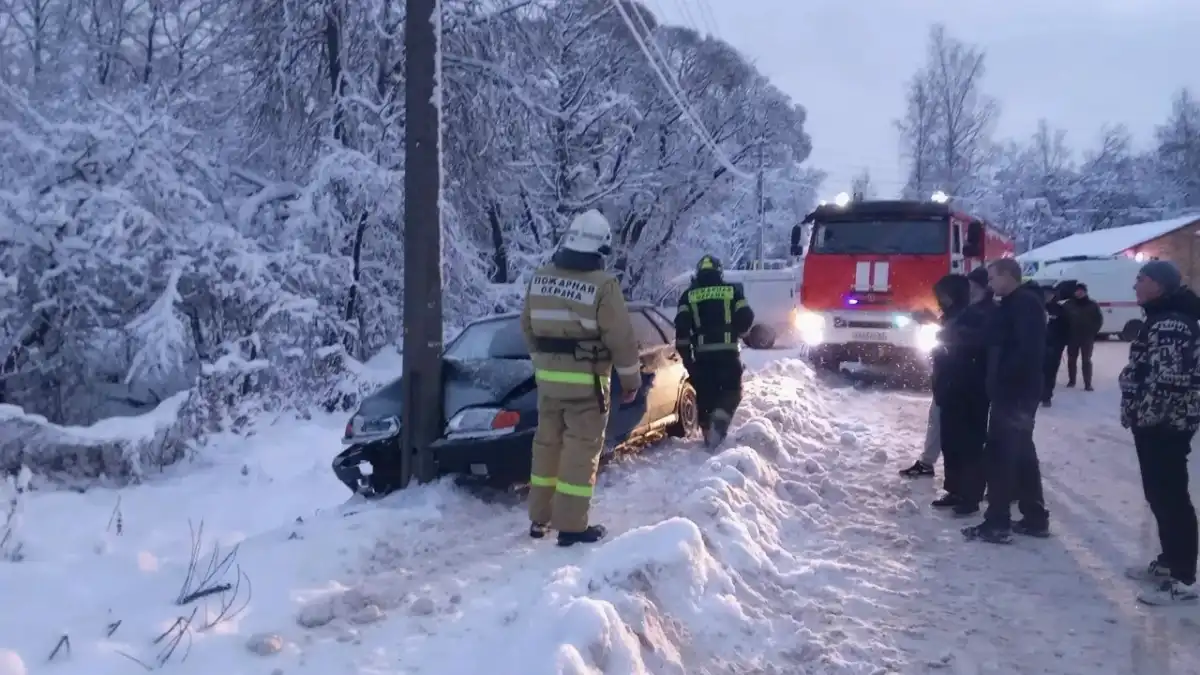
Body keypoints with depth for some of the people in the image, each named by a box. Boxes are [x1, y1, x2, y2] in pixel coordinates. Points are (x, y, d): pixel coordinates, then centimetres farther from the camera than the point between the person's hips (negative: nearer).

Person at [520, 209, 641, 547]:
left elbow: (528, 326, 13)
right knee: (581, 449, 1)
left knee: (547, 443, 16)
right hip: (585, 380, -6)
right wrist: (631, 379, 0)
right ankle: (572, 526, 3)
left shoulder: (540, 278, 4)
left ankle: (540, 518, 24)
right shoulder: (602, 284, -15)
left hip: (548, 376, 6)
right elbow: (621, 337, -12)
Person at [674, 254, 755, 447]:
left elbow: (682, 326, -3)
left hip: (702, 354, 1)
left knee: (705, 394, 12)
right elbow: (746, 318, 1)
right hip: (728, 351, -1)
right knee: (732, 390, 9)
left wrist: (686, 355, 2)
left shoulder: (689, 295, 7)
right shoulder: (732, 290, 8)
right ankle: (720, 419, -19)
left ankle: (709, 433, 13)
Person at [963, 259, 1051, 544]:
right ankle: (1035, 518, 22)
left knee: (999, 455, -8)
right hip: (1014, 390, 11)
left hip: (1015, 392, -11)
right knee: (1021, 453, 15)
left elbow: (1028, 349, -25)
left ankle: (997, 523, -4)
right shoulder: (1014, 304, 17)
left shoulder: (1025, 303, -15)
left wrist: (1005, 379, -21)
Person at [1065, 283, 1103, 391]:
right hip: (1072, 337, 1)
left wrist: (1093, 332, -5)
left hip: (1087, 338, -1)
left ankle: (1088, 384, 3)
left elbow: (1099, 319, 2)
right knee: (1071, 359, 11)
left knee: (1086, 360, 1)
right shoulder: (1068, 304, -4)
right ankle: (1071, 380, 25)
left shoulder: (1092, 305, -3)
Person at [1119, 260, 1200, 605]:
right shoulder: (1161, 319, 15)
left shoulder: (1172, 323, -19)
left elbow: (1169, 378, -25)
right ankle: (1169, 562, 28)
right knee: (1160, 494, 17)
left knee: (1171, 497, -6)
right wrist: (1137, 413, 19)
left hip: (1165, 423, -11)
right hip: (1157, 422, 11)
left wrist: (1145, 414, -18)